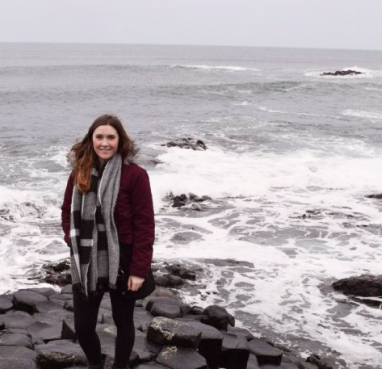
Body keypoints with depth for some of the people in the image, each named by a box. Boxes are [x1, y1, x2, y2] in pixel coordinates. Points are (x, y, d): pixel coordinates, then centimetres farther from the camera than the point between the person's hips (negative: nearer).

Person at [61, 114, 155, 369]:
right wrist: (74, 242, -1)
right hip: (86, 264, 4)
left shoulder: (135, 175, -14)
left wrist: (139, 269, -15)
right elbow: (67, 212, 14)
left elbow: (144, 225, -14)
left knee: (123, 323, 14)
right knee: (82, 326, 10)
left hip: (121, 263, -4)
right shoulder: (79, 173, 1)